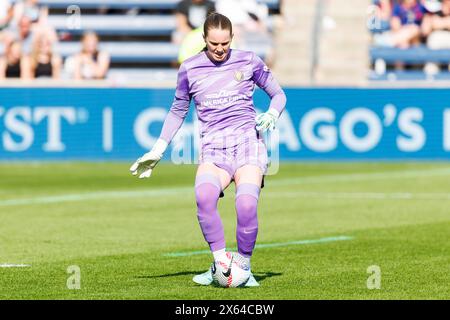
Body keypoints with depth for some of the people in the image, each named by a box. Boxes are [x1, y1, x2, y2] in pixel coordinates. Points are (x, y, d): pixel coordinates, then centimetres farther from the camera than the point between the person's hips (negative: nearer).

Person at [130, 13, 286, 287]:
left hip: (248, 142, -1)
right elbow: (178, 111, 23)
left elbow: (278, 94, 19)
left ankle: (244, 268, -4)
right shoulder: (189, 69, 11)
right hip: (213, 149, 1)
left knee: (247, 206, -26)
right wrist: (157, 152, 19)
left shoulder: (248, 61, 8)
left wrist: (271, 115, -3)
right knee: (204, 197, -33)